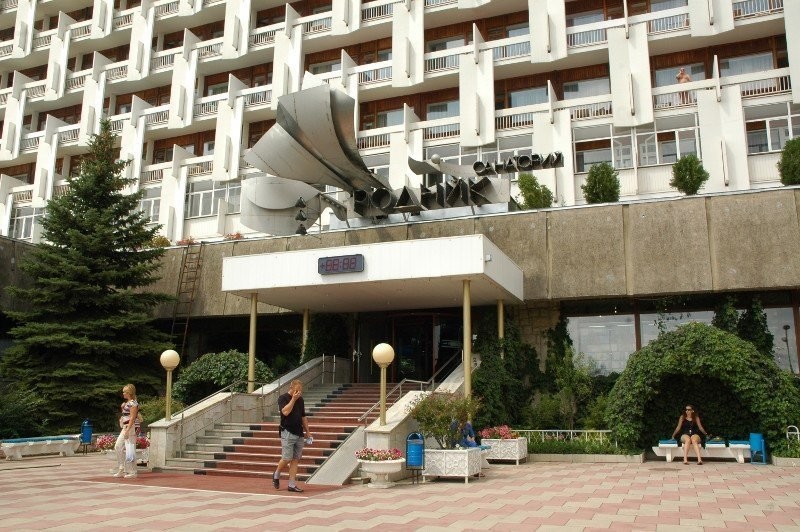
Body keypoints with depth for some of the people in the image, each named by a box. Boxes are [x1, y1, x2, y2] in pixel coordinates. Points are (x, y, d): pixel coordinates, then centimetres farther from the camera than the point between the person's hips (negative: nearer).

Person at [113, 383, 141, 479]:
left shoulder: (133, 403, -13)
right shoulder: (127, 403, 16)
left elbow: (132, 418, -19)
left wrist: (127, 430, -23)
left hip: (131, 428, -10)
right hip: (125, 428, 10)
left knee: (130, 449, -6)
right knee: (118, 447, 9)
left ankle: (132, 472, 1)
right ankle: (121, 470, 14)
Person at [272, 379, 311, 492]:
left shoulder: (300, 400, 13)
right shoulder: (283, 398, -6)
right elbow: (285, 412, -23)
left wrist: (307, 431, 18)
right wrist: (293, 399, -20)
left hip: (299, 434, 6)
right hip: (287, 433, -6)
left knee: (295, 459, 4)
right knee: (287, 458, -6)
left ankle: (292, 484, 8)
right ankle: (276, 475, 21)